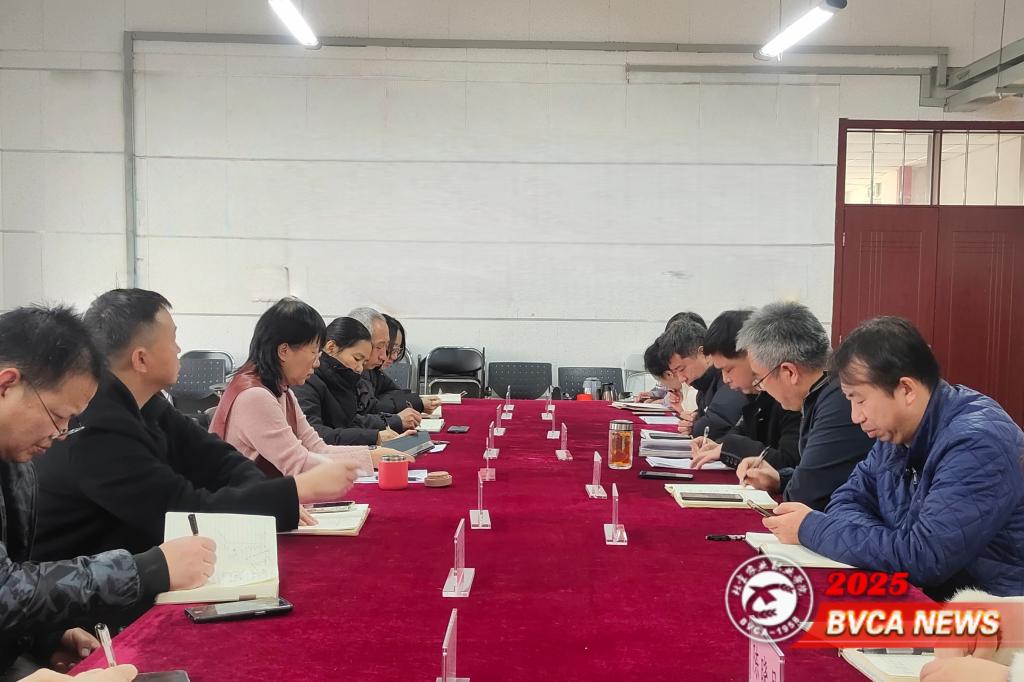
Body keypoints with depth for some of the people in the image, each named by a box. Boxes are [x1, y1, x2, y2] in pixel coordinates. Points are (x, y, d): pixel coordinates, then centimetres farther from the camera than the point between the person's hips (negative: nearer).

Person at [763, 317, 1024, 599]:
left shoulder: (977, 444, -23)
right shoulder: (896, 432, 3)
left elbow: (922, 558, -29)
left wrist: (812, 529, -20)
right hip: (917, 595, 7)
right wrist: (884, 544, -14)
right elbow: (849, 499, 9)